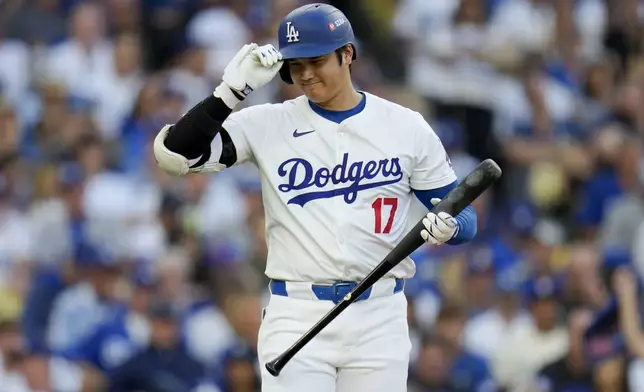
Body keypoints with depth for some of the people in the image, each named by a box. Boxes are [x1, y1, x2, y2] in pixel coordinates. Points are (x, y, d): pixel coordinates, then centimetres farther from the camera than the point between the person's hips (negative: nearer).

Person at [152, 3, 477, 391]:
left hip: (378, 319, 1)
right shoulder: (267, 124, 2)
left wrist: (447, 227, -18)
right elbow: (175, 154, -6)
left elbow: (464, 219, 6)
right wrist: (232, 90, -14)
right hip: (296, 317, -1)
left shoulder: (406, 127, 4)